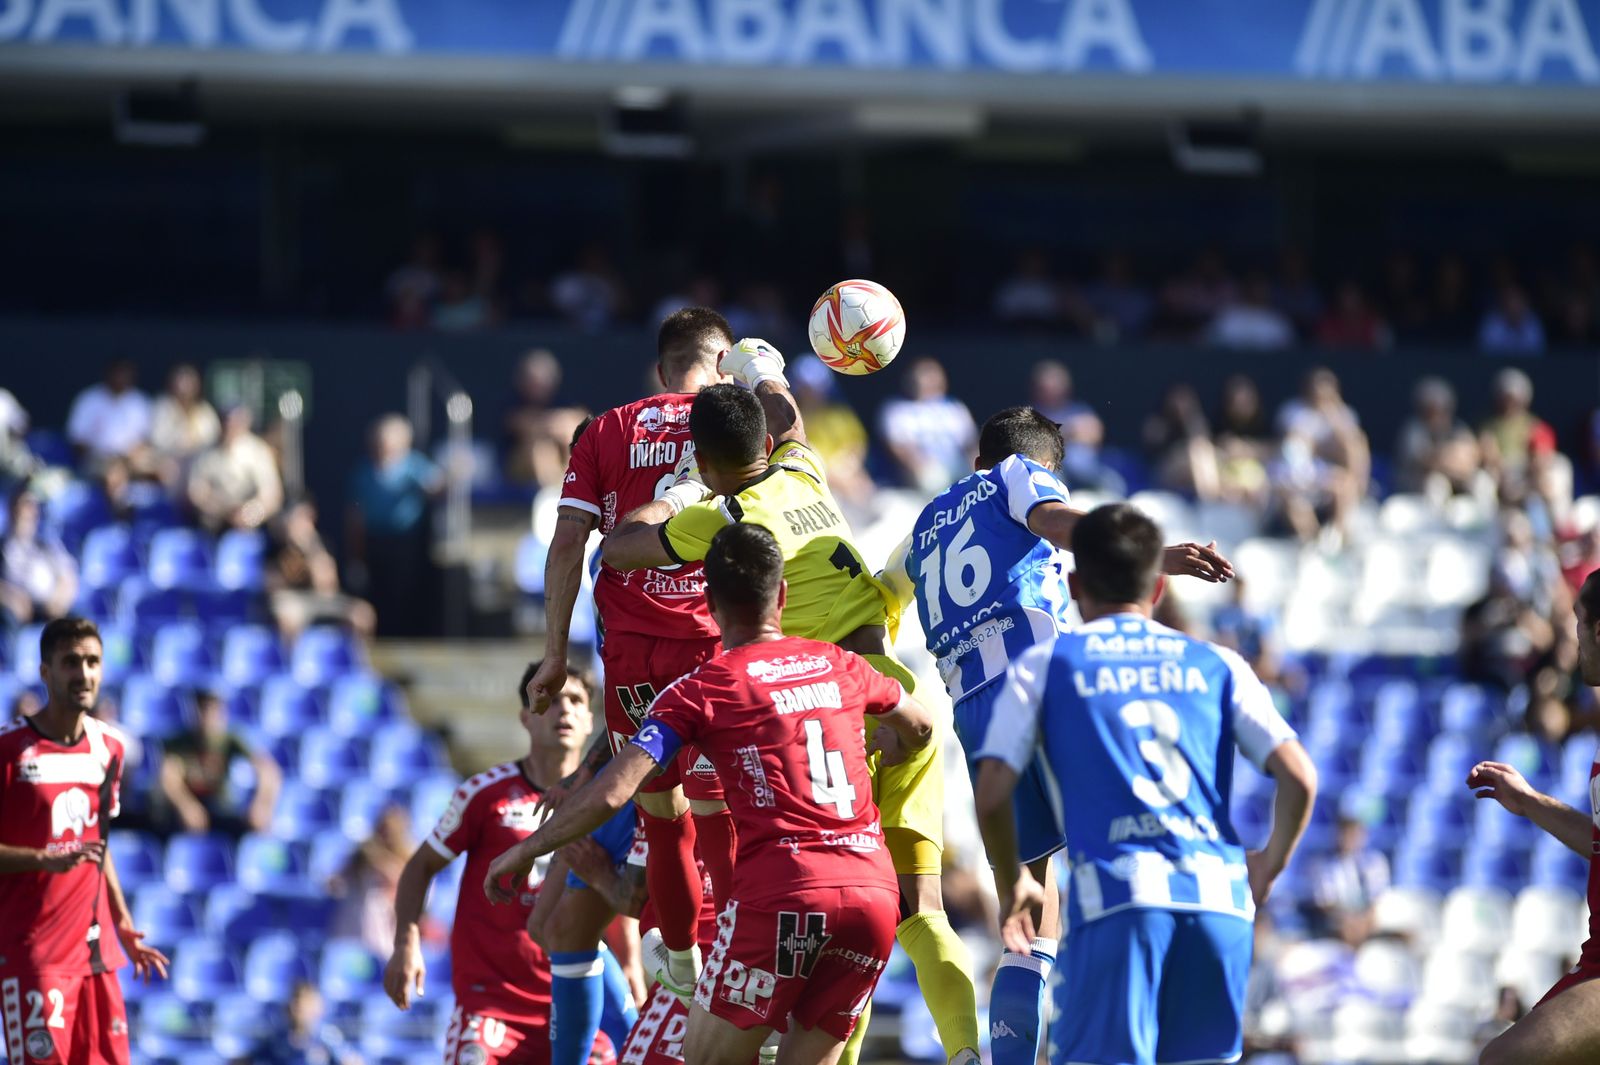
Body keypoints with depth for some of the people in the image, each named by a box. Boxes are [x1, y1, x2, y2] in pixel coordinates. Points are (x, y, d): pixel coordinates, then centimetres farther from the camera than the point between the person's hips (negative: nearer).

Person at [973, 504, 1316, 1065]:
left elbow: (992, 794, 3)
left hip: (1116, 897, -3)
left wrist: (1011, 886, 20)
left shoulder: (1043, 666, 13)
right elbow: (1299, 777, 7)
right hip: (1219, 895, 3)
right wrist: (1268, 866, 24)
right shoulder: (1216, 664, 18)